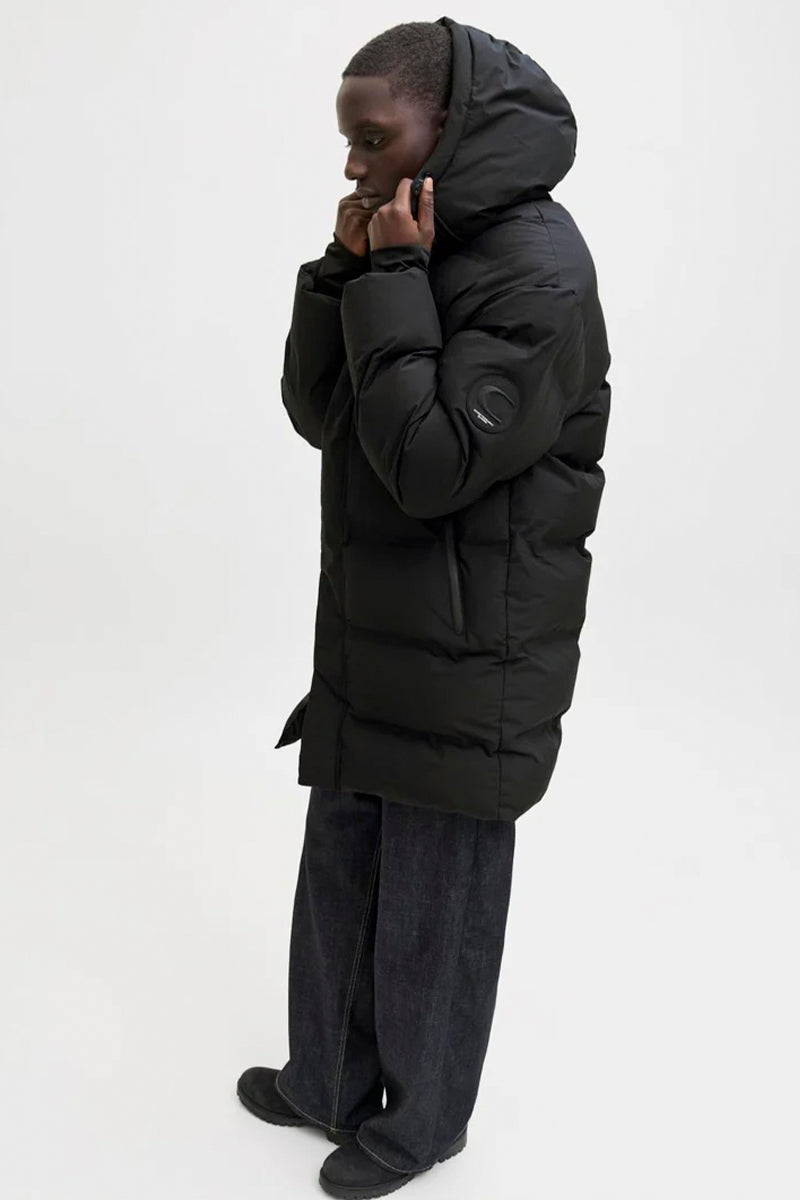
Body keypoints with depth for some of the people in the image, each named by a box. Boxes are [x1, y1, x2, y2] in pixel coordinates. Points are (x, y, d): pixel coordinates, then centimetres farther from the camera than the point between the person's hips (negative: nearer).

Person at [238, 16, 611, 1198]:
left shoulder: (537, 273, -19)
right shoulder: (411, 252, 7)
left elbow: (433, 465, -24)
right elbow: (317, 414, 5)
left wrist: (390, 285, -20)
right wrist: (346, 271, -7)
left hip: (464, 667, -8)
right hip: (371, 643, 8)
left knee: (433, 898, 10)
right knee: (339, 876, 20)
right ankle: (330, 1081, 41)